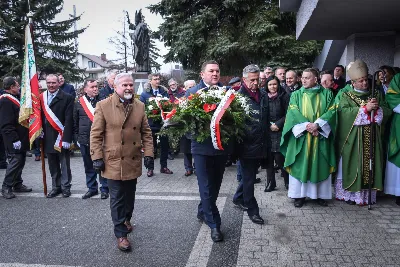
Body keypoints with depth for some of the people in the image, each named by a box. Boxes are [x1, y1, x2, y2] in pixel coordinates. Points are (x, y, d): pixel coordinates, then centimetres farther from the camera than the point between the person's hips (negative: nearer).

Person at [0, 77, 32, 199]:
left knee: (20, 161, 14)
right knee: (15, 161, -6)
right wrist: (15, 139, -23)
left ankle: (18, 184, 26)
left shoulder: (16, 97, 14)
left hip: (22, 138, 9)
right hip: (14, 140, -9)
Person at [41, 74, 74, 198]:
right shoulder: (41, 97, 8)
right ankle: (56, 187, 25)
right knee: (53, 165, 13)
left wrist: (66, 138, -15)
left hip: (61, 137, -4)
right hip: (48, 138, 4)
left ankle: (65, 187, 19)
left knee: (64, 164, 6)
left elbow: (69, 120, -10)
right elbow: (40, 117, 8)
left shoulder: (67, 98, -6)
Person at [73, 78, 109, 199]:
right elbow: (75, 122, 10)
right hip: (85, 141, 3)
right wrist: (77, 137, 6)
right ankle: (92, 188, 27)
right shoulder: (79, 103, 6)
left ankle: (104, 189, 17)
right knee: (89, 166, 13)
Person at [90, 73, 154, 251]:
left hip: (133, 161, 4)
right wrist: (97, 157, -9)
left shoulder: (139, 106, 5)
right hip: (113, 161, -4)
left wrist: (148, 153, 1)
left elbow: (146, 132, 7)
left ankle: (126, 220, 42)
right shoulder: (103, 106, -6)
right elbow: (96, 134, -6)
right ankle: (121, 233, 16)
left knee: (129, 195, 18)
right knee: (117, 199, 3)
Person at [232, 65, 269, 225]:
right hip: (247, 145, -6)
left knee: (250, 175, 20)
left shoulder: (263, 95, 10)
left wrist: (266, 143, 16)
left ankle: (238, 198, 41)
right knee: (249, 178, 5)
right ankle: (252, 210, 19)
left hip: (260, 145, 7)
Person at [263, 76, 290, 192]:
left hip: (280, 132, -3)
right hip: (267, 132, 3)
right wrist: (269, 125, 0)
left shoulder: (284, 96, 1)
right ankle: (270, 183, 15)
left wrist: (278, 124, -10)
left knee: (279, 158, -7)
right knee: (268, 158, 3)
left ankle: (288, 181, 13)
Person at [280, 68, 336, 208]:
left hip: (320, 136, 0)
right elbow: (294, 112, -5)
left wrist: (316, 124, -18)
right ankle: (300, 195, 9)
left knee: (320, 164, 5)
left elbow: (330, 111, -3)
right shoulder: (296, 94, 7)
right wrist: (307, 126, -18)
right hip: (301, 136, 0)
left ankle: (321, 194, 16)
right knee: (300, 164, 1)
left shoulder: (326, 94, 7)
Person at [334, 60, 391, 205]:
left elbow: (387, 112, 9)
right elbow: (344, 112, -14)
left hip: (372, 139, 3)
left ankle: (367, 194, 12)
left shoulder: (377, 95, 14)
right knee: (353, 165, 0)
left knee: (370, 165, 4)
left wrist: (377, 108, -12)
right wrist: (365, 108, -18)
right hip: (353, 139, -3)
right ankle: (350, 193, 9)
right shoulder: (346, 96, 3)